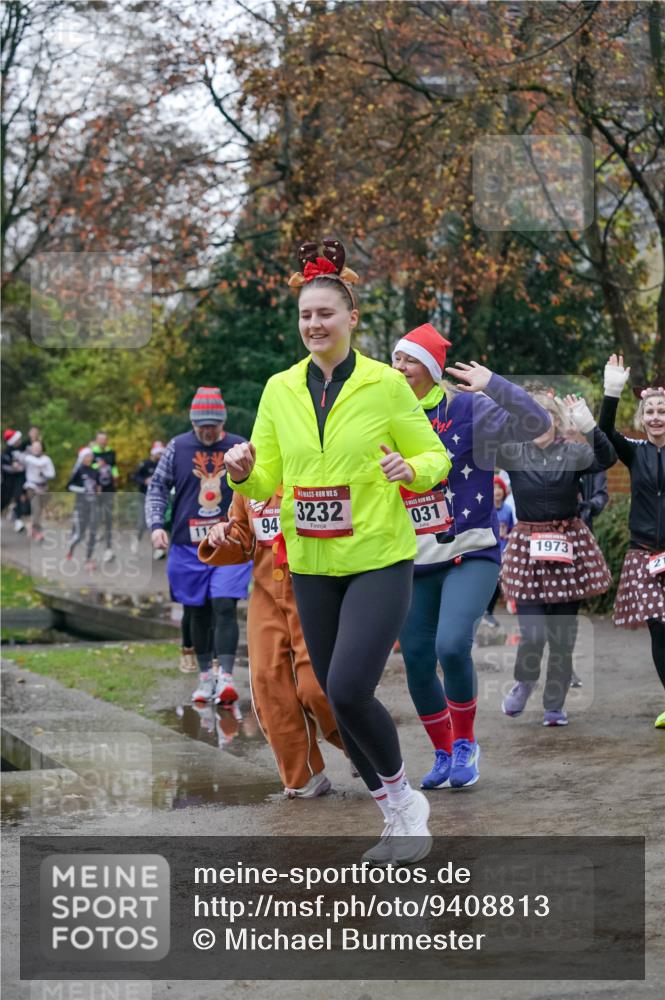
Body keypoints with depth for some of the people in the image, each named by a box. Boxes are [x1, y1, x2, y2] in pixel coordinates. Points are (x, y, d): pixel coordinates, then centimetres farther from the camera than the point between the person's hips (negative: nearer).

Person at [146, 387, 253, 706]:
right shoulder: (177, 447, 4)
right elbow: (157, 488, 9)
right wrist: (156, 525, -3)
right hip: (188, 546, 2)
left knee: (225, 607, -13)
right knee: (198, 613, 7)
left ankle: (225, 677, -18)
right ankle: (205, 676, 18)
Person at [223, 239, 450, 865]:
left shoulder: (386, 384, -6)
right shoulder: (280, 390, 5)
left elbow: (435, 457, 1)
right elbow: (266, 481, 9)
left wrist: (410, 469, -20)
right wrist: (245, 473, -14)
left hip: (379, 560, -5)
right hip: (310, 566, 5)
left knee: (348, 690, -19)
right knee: (341, 697, 9)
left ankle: (403, 799, 5)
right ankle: (399, 819, 26)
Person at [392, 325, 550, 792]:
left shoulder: (468, 409, -7)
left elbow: (536, 423, -19)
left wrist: (491, 385, -28)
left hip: (471, 554, -5)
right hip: (413, 562, 5)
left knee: (452, 645, -23)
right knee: (417, 664, 2)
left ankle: (465, 742, 0)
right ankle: (444, 754, 23)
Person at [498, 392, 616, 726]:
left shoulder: (572, 453, -1)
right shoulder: (513, 453, 1)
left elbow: (606, 459, -17)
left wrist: (588, 426, -32)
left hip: (569, 547, 1)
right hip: (527, 548, -1)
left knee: (563, 635, 5)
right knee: (532, 633, -9)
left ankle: (555, 705, 19)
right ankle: (524, 682, 23)